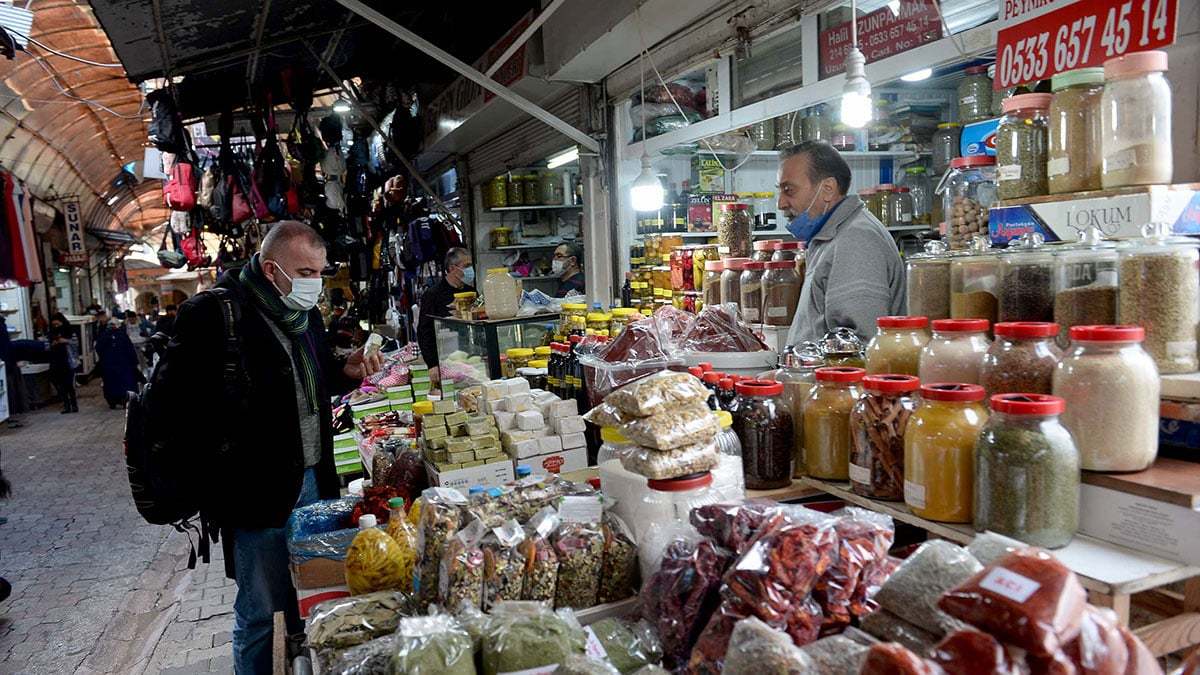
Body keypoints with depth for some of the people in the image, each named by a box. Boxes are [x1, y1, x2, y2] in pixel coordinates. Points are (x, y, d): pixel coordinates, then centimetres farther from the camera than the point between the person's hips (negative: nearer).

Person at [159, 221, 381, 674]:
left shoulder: (304, 313, 8)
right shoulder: (213, 312, -17)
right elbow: (175, 398, -19)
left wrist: (347, 372, 1)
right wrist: (222, 457, -22)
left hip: (314, 481, 7)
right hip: (258, 494, -7)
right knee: (262, 616, 9)